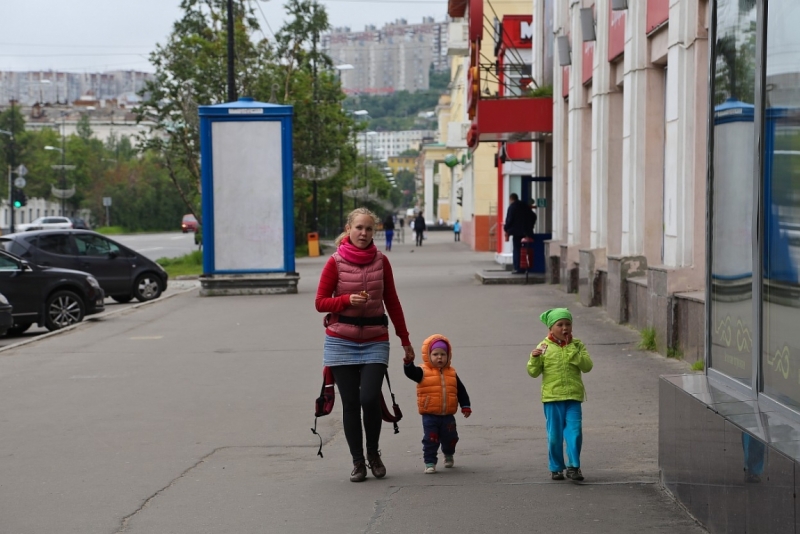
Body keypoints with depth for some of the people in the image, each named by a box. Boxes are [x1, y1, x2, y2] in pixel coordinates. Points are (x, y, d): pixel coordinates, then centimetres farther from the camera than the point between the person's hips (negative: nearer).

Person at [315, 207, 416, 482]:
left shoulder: (381, 261, 4)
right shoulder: (336, 262, -3)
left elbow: (392, 302, 11)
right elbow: (320, 302, 0)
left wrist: (405, 340, 12)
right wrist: (347, 300, -18)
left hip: (375, 341, 1)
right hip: (342, 341, -1)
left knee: (370, 398, -13)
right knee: (350, 403, 0)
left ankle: (373, 453, 11)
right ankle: (357, 461, 12)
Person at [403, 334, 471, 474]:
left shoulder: (451, 373, 7)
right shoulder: (423, 372, -4)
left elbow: (461, 391, 11)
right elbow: (411, 372, -22)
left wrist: (465, 406, 6)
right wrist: (408, 362, -41)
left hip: (447, 415, 3)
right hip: (430, 415, -3)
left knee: (450, 438, 15)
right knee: (430, 440, -6)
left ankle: (449, 455, 42)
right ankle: (430, 463, 4)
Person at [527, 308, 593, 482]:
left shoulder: (577, 346, 6)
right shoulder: (545, 347, 2)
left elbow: (587, 366, -6)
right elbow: (533, 372, 2)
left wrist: (574, 353, -15)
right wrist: (534, 358, -16)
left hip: (573, 397, 1)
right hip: (552, 397, 0)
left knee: (574, 432, -7)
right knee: (554, 435, 5)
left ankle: (573, 466, 3)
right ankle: (556, 467, 17)